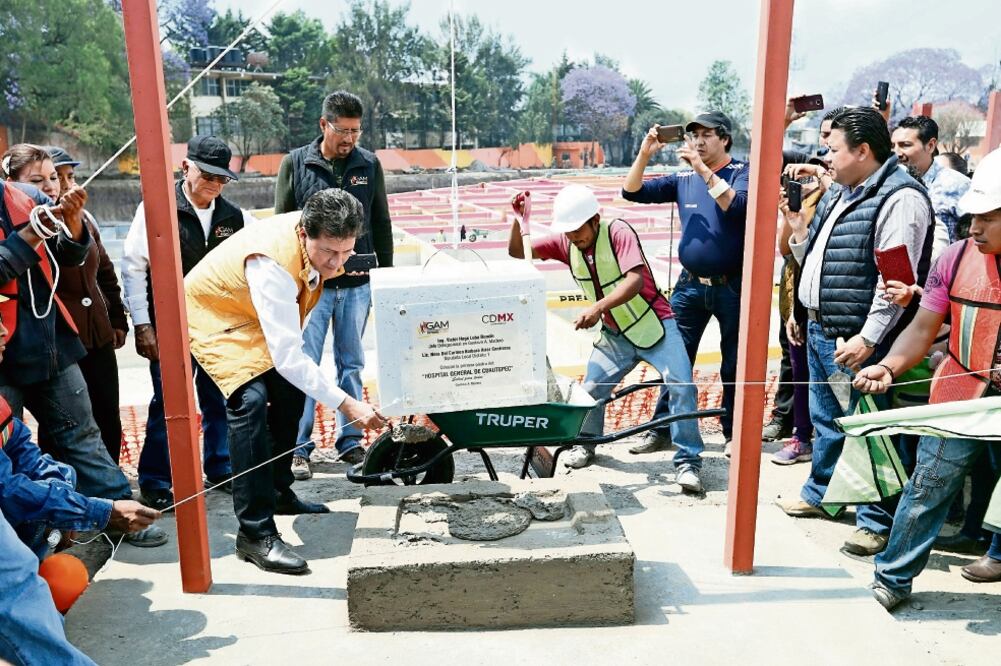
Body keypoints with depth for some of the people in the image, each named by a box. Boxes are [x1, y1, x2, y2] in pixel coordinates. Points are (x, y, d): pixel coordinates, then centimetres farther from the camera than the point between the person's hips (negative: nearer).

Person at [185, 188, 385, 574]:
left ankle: (278, 492, 29)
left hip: (261, 316, 9)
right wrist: (345, 403, -44)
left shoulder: (319, 237, -18)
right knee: (250, 401, -25)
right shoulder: (272, 266, -41)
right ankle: (254, 534, -22)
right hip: (214, 315, -9)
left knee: (290, 392, 11)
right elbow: (288, 356, -42)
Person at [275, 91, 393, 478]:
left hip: (357, 285, 2)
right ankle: (299, 449, 10)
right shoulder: (295, 164, 2)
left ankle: (350, 441, 21)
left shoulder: (369, 165, 7)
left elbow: (381, 225, 12)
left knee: (352, 365, 10)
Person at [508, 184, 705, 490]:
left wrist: (597, 307, -49)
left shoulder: (619, 233, -23)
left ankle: (688, 462, -4)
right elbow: (517, 252, -4)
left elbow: (635, 281, -36)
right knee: (591, 389, 3)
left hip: (655, 325, -4)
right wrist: (519, 219, -21)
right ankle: (585, 445, 29)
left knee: (681, 387, -15)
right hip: (615, 334, 5)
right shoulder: (565, 242, -7)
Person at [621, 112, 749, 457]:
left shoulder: (742, 172, -3)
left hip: (732, 286, -3)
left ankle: (733, 432, 21)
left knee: (734, 363, 8)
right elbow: (633, 192, 3)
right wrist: (644, 154, -9)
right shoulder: (683, 178, 8)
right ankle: (662, 429, 14)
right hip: (689, 285, 4)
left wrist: (703, 170, -25)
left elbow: (739, 206, -24)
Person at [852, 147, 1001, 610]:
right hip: (959, 399, 1)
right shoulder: (957, 258, -5)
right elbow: (923, 329, -4)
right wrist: (888, 367, -21)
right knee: (926, 491, 5)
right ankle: (893, 580, 20)